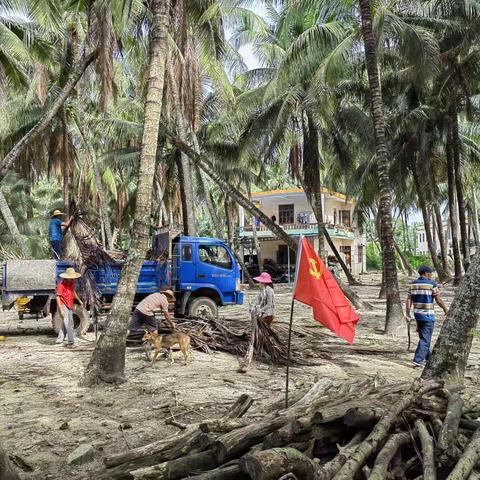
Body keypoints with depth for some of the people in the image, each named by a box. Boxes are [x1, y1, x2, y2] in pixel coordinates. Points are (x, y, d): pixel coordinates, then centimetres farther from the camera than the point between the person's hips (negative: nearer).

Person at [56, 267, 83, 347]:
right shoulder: (61, 284, -18)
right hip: (63, 306, -8)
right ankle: (70, 342, -13)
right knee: (68, 324, -14)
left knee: (65, 324, 16)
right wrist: (61, 310, -24)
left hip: (70, 306, 8)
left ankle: (60, 340, 29)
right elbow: (58, 297, -19)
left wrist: (79, 300, 34)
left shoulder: (72, 283, 6)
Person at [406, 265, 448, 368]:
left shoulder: (412, 284, 4)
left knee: (423, 336, 20)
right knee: (425, 339, -2)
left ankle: (427, 357, 33)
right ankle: (418, 360, -9)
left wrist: (408, 313, 6)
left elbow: (409, 299, 2)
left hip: (417, 314, 6)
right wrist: (445, 309, 8)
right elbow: (438, 300, -8)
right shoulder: (431, 284, -11)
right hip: (428, 315, -6)